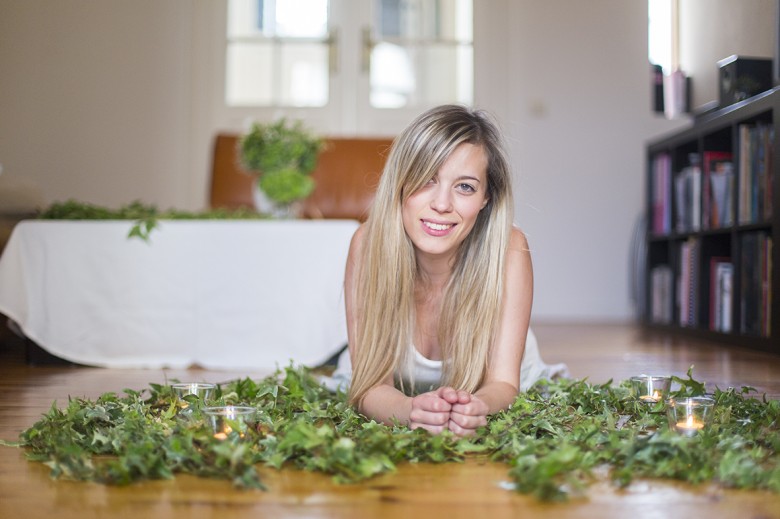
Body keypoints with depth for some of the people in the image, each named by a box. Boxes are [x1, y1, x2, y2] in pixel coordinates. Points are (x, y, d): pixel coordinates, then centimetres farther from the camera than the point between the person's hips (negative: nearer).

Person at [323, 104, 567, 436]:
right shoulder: (369, 244, -28)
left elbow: (502, 383, -28)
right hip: (396, 401, 1)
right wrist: (411, 410, -54)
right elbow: (371, 386, -29)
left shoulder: (508, 249, -28)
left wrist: (479, 406, -53)